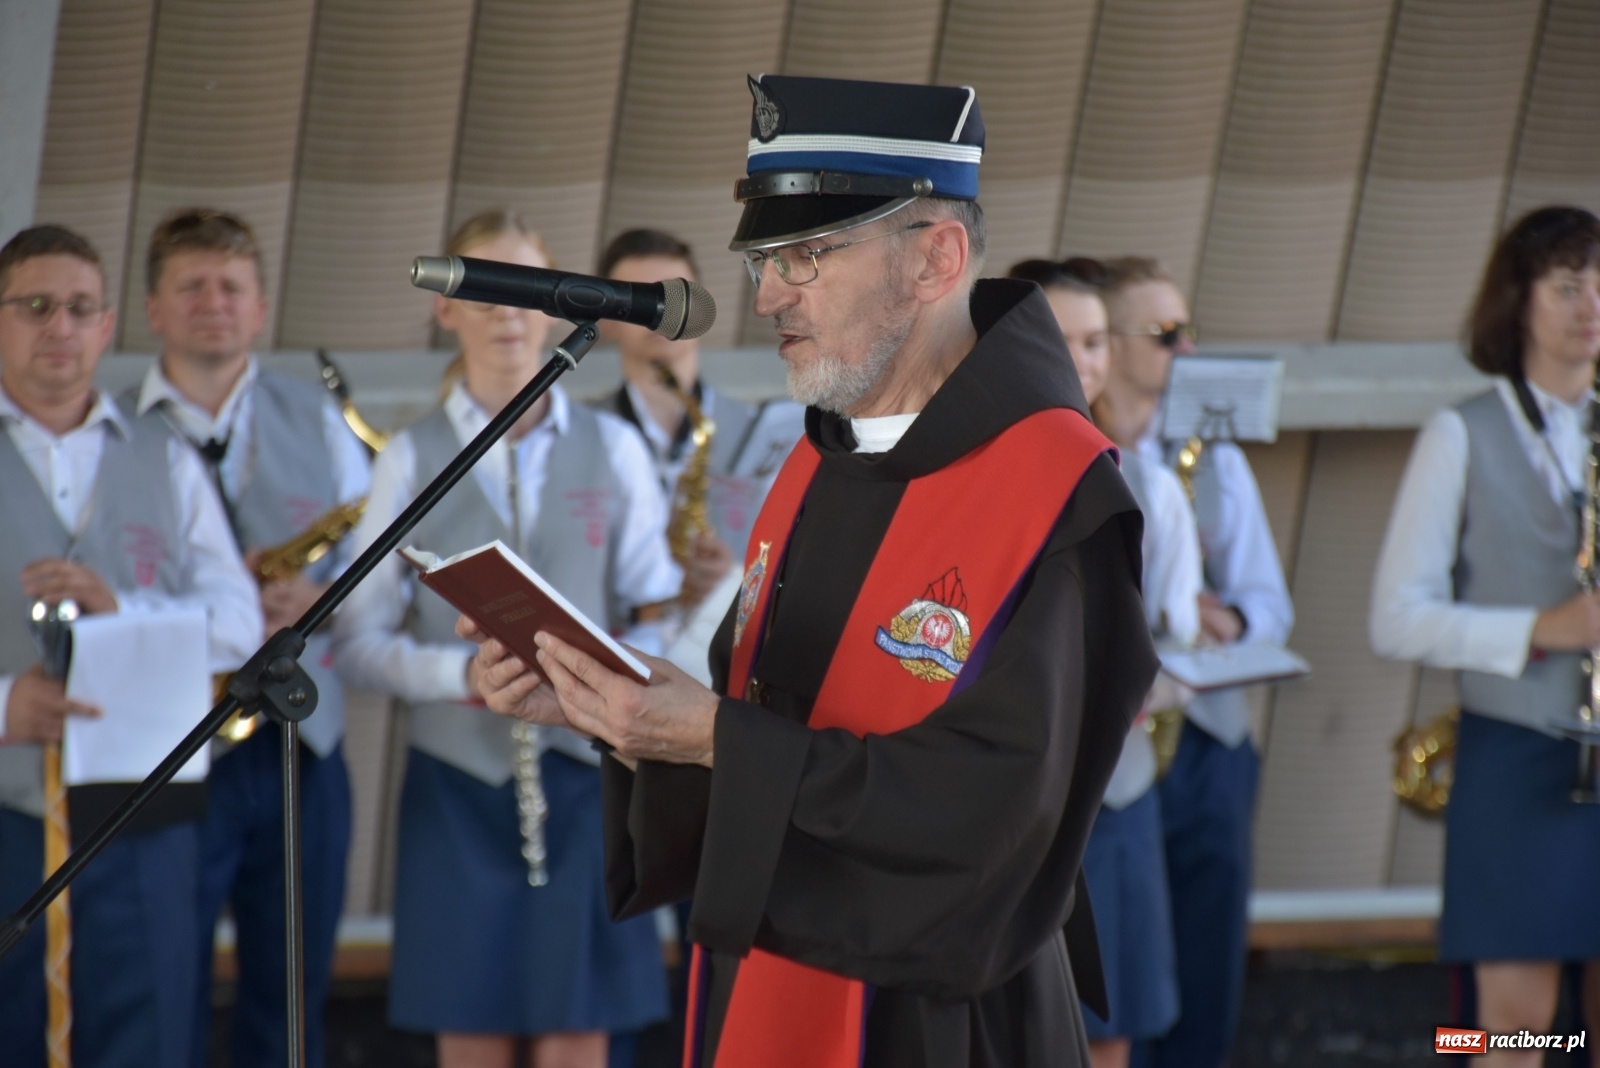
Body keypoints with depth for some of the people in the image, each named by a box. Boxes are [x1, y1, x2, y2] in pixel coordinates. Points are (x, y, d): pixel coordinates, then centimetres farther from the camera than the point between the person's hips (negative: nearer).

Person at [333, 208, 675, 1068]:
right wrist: (461, 674, -17)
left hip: (582, 776, 1)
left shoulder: (612, 449, 6)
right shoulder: (412, 458, 4)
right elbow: (359, 636, 1)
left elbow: (659, 613, 6)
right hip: (458, 779, 0)